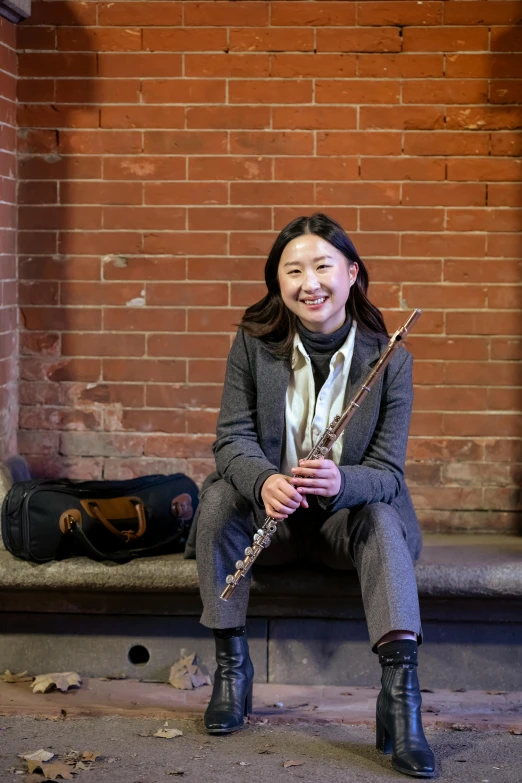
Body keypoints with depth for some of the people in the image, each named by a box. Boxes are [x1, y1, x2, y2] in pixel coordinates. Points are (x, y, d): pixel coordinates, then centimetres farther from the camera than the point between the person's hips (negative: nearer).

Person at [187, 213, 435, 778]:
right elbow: (233, 436, -12)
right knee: (219, 498, -29)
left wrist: (341, 482, -40)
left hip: (348, 516, -1)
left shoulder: (389, 359, -11)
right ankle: (231, 662, -18)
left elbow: (387, 473, -15)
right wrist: (264, 481, -37)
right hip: (272, 516, 1)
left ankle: (400, 689, -44)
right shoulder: (254, 344, -7)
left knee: (381, 517, -33)